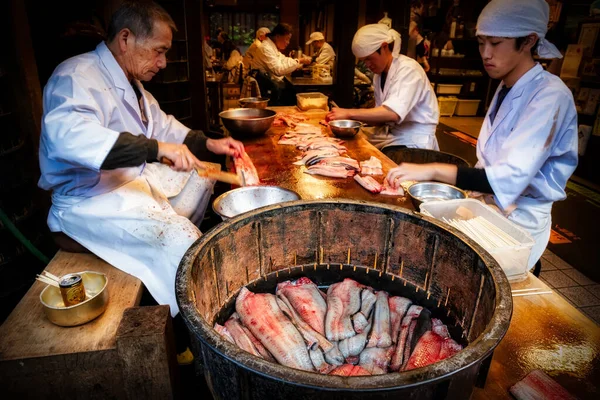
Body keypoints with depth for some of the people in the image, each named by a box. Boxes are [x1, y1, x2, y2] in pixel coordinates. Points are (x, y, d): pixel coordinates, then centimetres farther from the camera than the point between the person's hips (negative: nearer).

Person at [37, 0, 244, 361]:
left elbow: (160, 123, 22)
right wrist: (157, 148, -44)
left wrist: (207, 144, 9)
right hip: (91, 197, -10)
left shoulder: (129, 81, 11)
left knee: (202, 182, 16)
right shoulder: (77, 76, -20)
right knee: (179, 238, -26)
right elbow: (68, 135, -40)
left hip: (133, 178, 10)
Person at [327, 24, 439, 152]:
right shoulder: (380, 74, 9)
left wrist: (349, 113, -30)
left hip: (413, 142, -7)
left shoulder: (408, 69, -16)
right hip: (391, 136, 7)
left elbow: (394, 113, -31)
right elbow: (382, 113, 7)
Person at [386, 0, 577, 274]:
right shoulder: (505, 89, 5)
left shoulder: (550, 96, -18)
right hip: (488, 204, 7)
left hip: (518, 219, -6)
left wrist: (433, 171, -34)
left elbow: (512, 177, -28)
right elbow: (489, 165, 9)